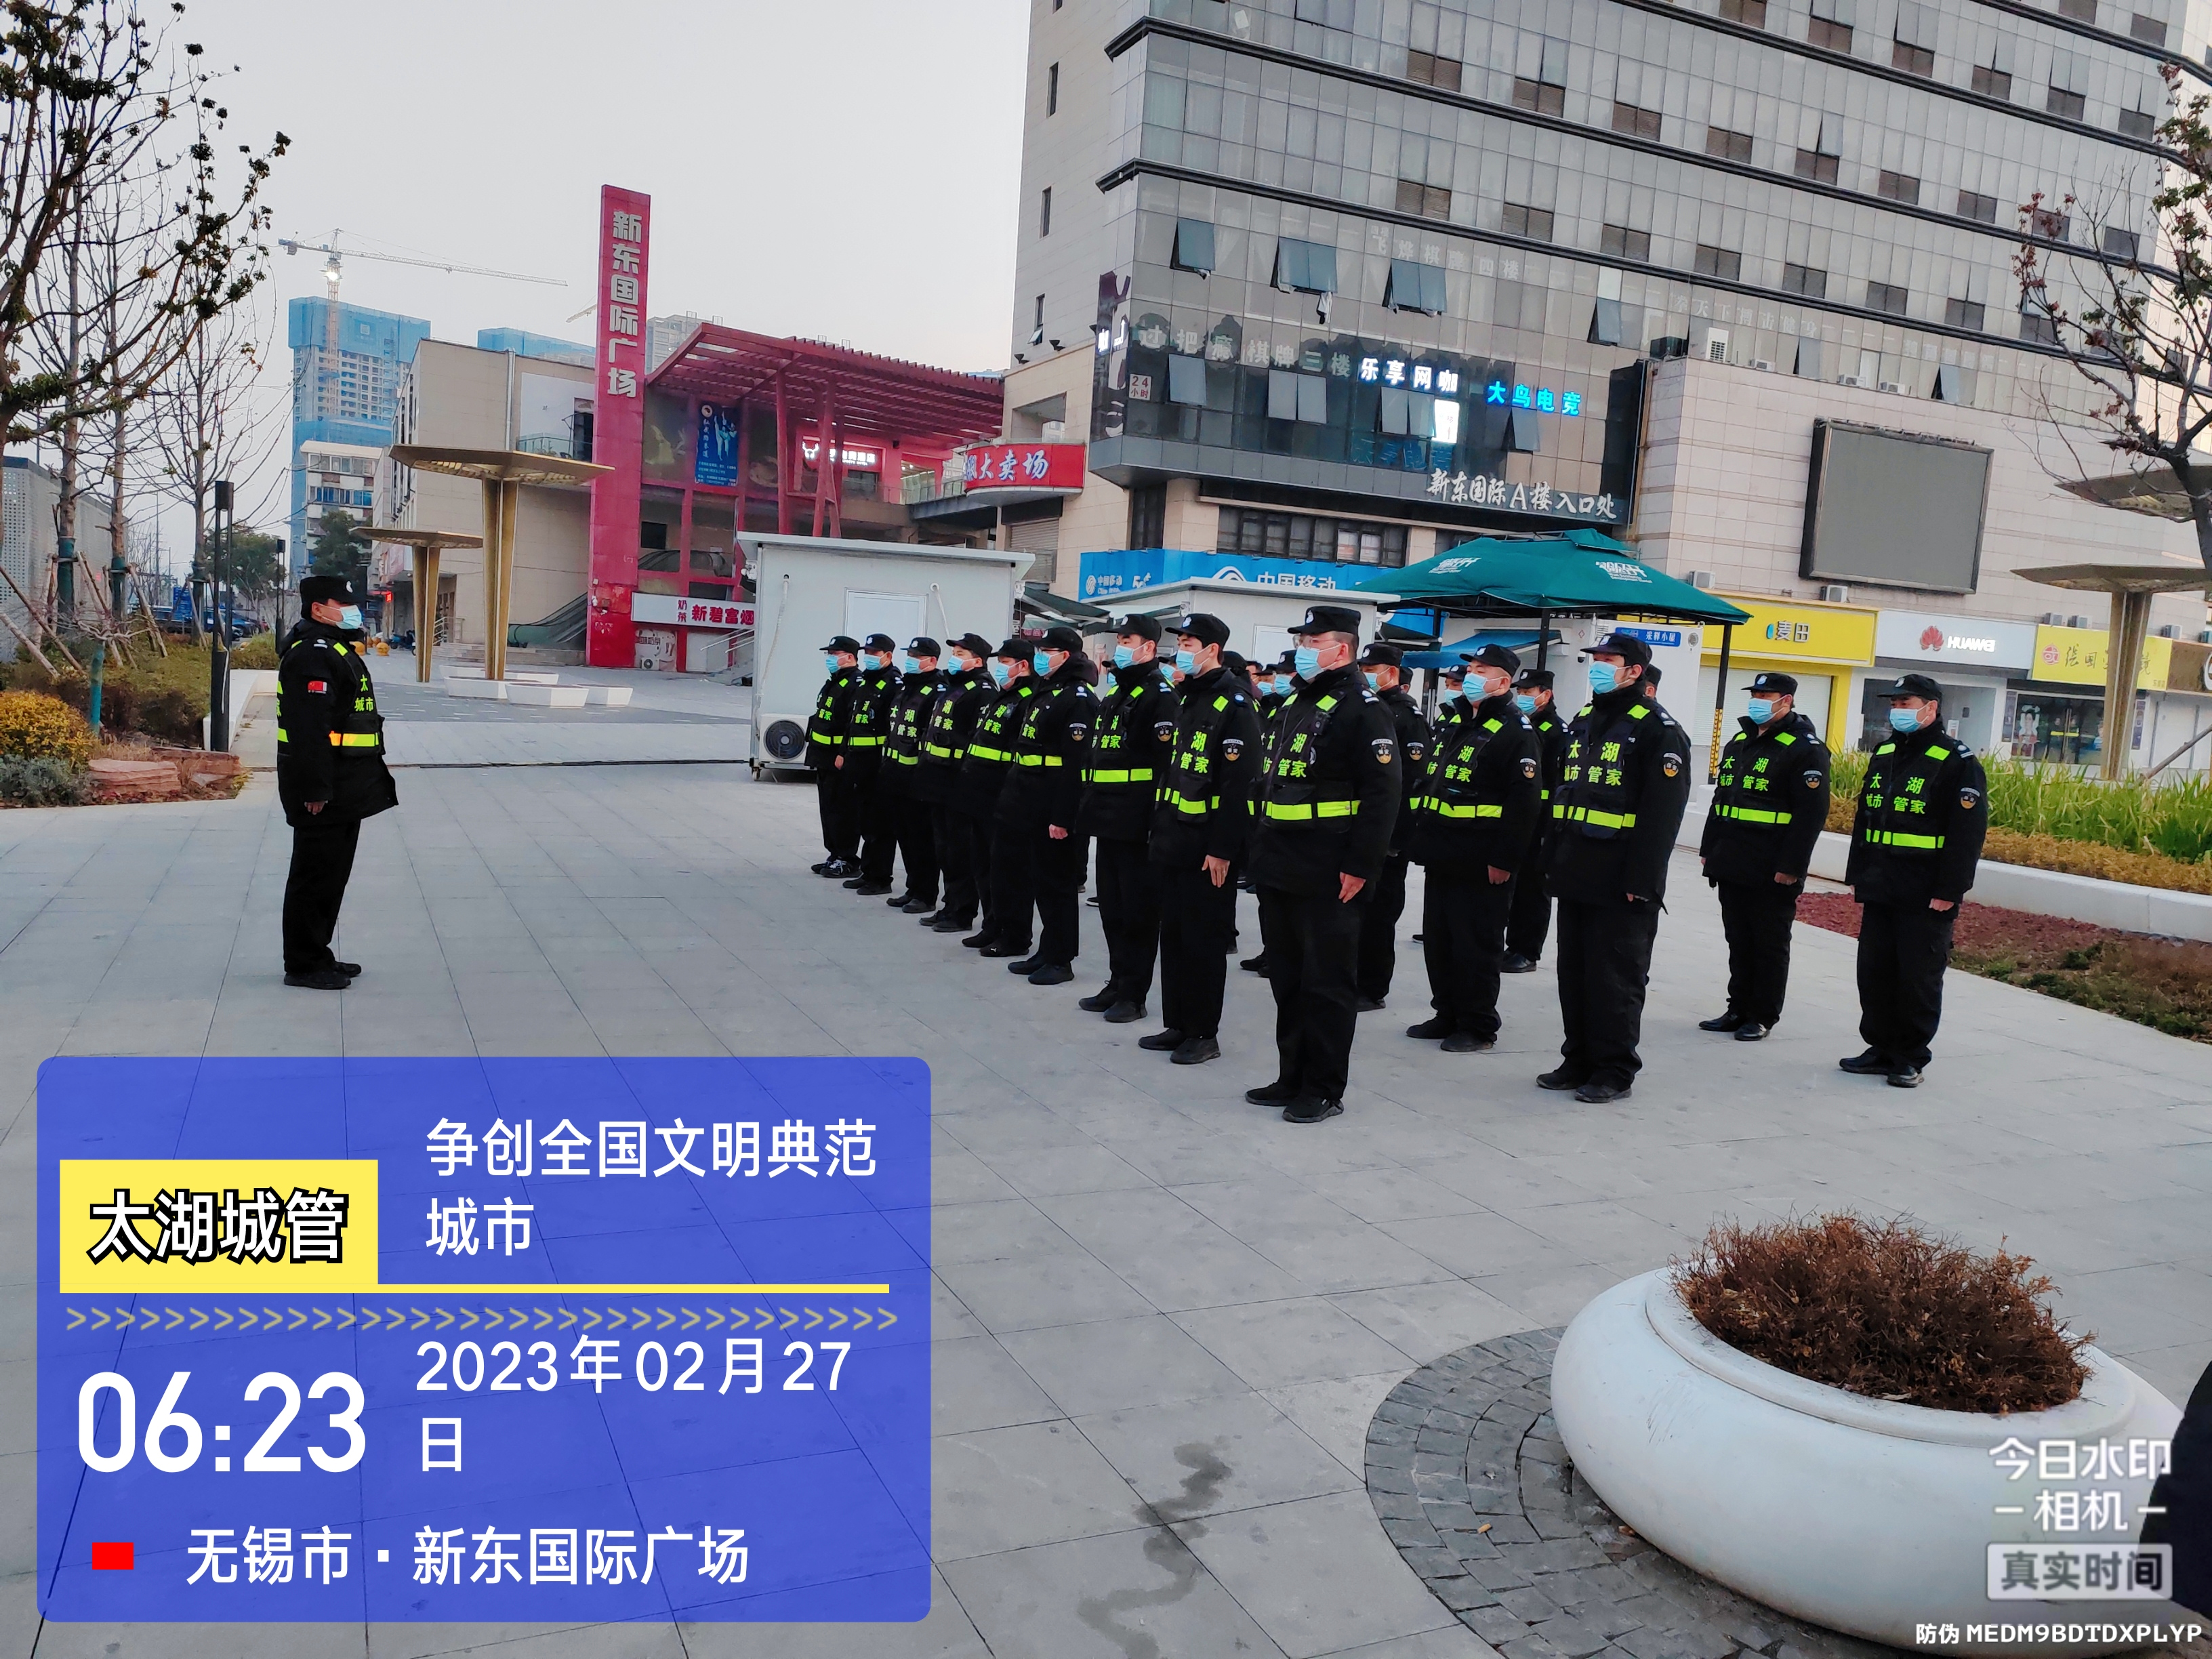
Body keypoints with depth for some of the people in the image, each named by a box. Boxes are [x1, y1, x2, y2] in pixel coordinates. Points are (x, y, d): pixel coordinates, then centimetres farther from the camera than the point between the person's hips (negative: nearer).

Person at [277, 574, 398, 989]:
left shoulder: (338, 651, 19)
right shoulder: (313, 655, -16)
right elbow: (309, 728, -24)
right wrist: (315, 789, -27)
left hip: (344, 791, 11)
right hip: (323, 791, -11)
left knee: (333, 874, 17)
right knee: (315, 875, -3)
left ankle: (317, 955, 27)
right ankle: (303, 965, 6)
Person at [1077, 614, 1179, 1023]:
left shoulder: (1159, 694, -11)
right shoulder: (1113, 693, 18)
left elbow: (1167, 759, -18)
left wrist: (1158, 818, -22)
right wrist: (1090, 806, 17)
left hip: (1136, 823, -9)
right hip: (1108, 818, 9)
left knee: (1138, 910, 0)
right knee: (1112, 906, 14)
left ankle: (1134, 994, 7)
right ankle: (1117, 982, 25)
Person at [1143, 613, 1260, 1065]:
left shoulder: (1234, 705, -14)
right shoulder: (1185, 699, 15)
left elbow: (1238, 784, -19)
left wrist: (1222, 849, -21)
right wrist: (1159, 827, 15)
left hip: (1207, 847, -9)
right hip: (1173, 841, 9)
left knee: (1204, 941, 0)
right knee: (1173, 934, 14)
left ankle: (1204, 1034, 11)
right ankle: (1176, 1024, 24)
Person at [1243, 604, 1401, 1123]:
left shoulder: (1362, 710, -11)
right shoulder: (1295, 705, 17)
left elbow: (1382, 794, -17)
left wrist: (1360, 866, -20)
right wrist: (1261, 849, 18)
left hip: (1328, 879, -9)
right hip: (1279, 870, 9)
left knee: (1327, 984, 1)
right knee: (1288, 980, 15)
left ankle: (1324, 1090, 11)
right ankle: (1292, 1077, 27)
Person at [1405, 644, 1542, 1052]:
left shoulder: (1516, 731, -12)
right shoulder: (1458, 724, 16)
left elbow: (1524, 801, -18)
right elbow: (1429, 784, 22)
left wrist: (1504, 859, -20)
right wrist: (1422, 841, 17)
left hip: (1480, 865, -9)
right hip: (1441, 858, 9)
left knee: (1476, 947, 0)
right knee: (1438, 940, 14)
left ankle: (1479, 1026, 11)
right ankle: (1447, 1014, 27)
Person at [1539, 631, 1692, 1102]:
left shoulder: (1658, 729, -9)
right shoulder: (1583, 721, 16)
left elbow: (1662, 812, -15)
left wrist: (1641, 880, -20)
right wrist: (1551, 861, 15)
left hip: (1620, 884, -8)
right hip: (1575, 877, 8)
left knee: (1614, 979, -1)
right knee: (1574, 972, 13)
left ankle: (1615, 1071, 10)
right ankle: (1579, 1060, 24)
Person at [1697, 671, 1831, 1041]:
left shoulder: (1804, 748, -9)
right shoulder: (1739, 743, 15)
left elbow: (1811, 813, -15)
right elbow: (1720, 799, 21)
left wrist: (1790, 867, -18)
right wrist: (1709, 850, 18)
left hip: (1771, 872, -7)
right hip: (1732, 866, 8)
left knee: (1769, 946, 3)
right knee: (1738, 941, 14)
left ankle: (1763, 1017, 11)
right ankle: (1739, 1009, 23)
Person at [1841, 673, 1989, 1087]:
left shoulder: (1958, 762, -9)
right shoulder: (1883, 755, 13)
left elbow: (1968, 834, -13)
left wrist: (1948, 893, -17)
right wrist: (1857, 878, 15)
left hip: (1926, 898, -7)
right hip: (1878, 893, 7)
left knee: (1918, 979, 1)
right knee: (1874, 972, 10)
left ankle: (1911, 1059, 11)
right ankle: (1881, 1048, 21)